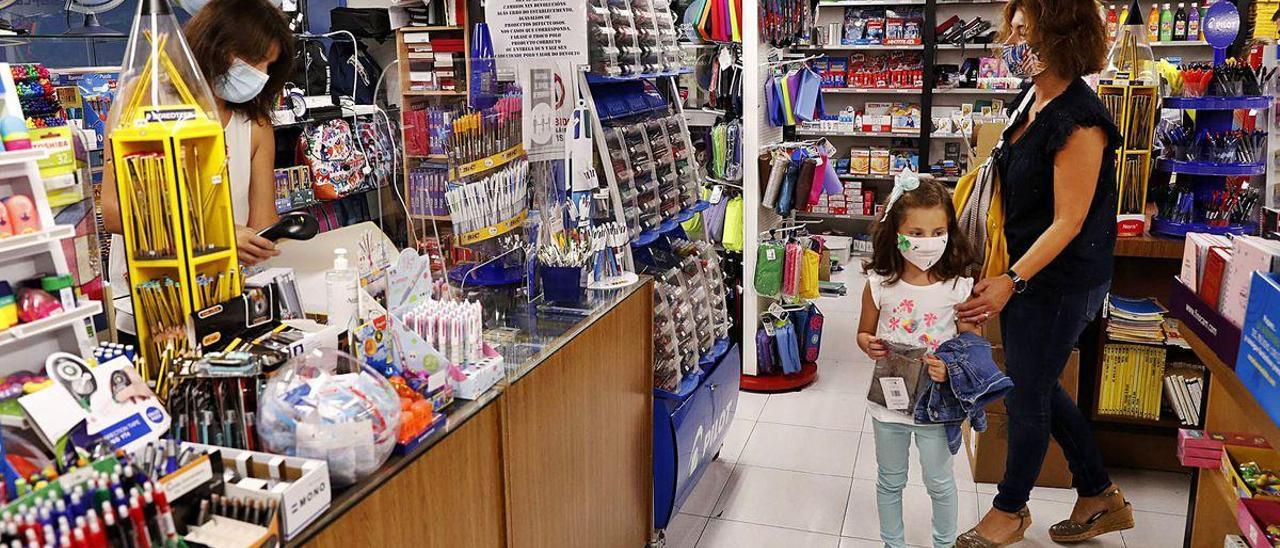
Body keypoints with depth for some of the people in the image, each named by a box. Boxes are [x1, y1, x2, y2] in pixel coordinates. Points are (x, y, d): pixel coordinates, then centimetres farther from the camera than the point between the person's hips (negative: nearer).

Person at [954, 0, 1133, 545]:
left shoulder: (1078, 121, -23)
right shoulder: (1034, 102, 5)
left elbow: (1068, 222, -22)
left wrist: (1011, 281, -25)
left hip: (1058, 281, -9)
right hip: (1022, 270, 9)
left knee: (1026, 394, 6)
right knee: (1037, 387, 18)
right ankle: (1100, 497, 36)